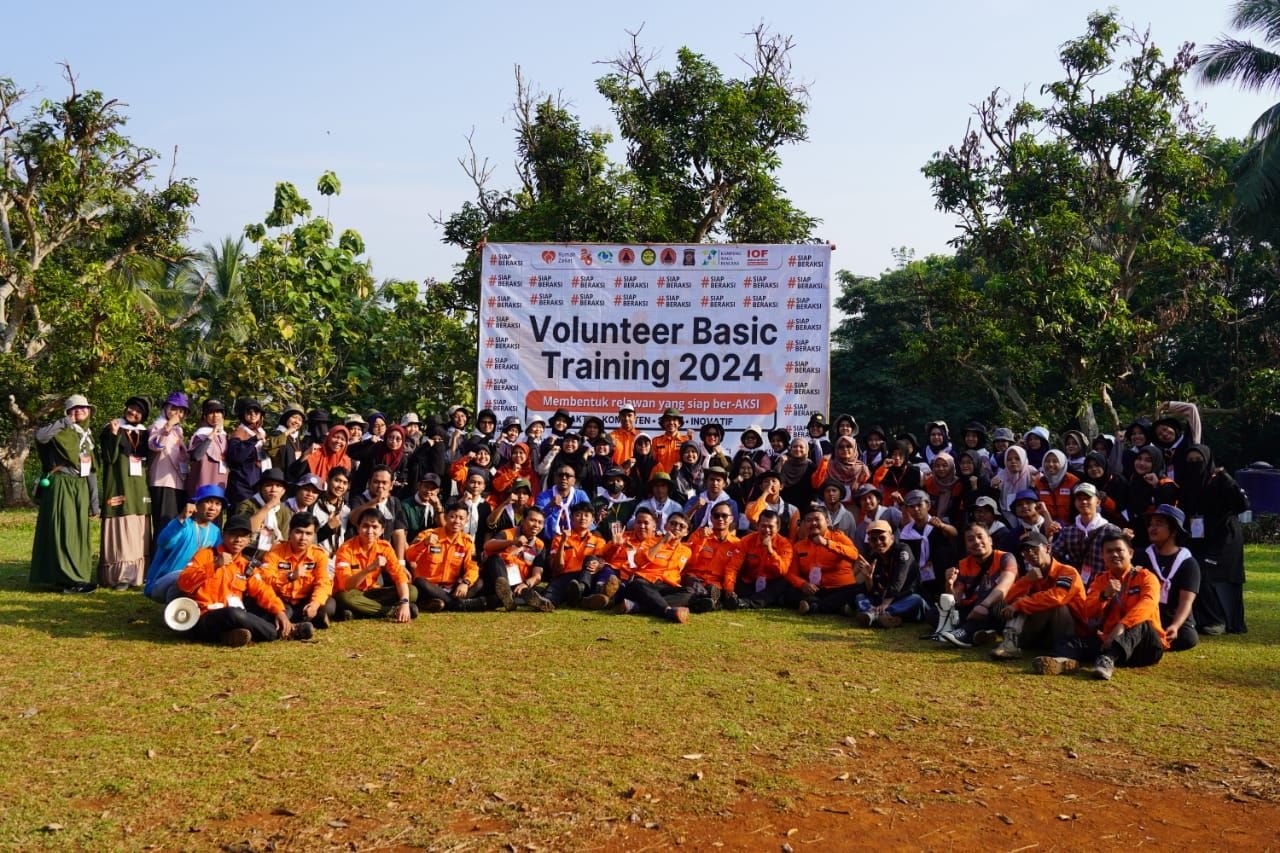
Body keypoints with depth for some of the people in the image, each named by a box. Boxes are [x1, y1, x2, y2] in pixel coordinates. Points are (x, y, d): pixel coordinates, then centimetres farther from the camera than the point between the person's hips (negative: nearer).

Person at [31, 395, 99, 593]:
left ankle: (77, 576, 13)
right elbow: (40, 435, -27)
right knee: (63, 531, -8)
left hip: (81, 487, 7)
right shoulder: (62, 431, -3)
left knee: (79, 532, 8)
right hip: (62, 486, -7)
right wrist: (65, 421, -24)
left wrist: (93, 500, 16)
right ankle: (68, 578, -9)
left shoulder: (88, 436, 16)